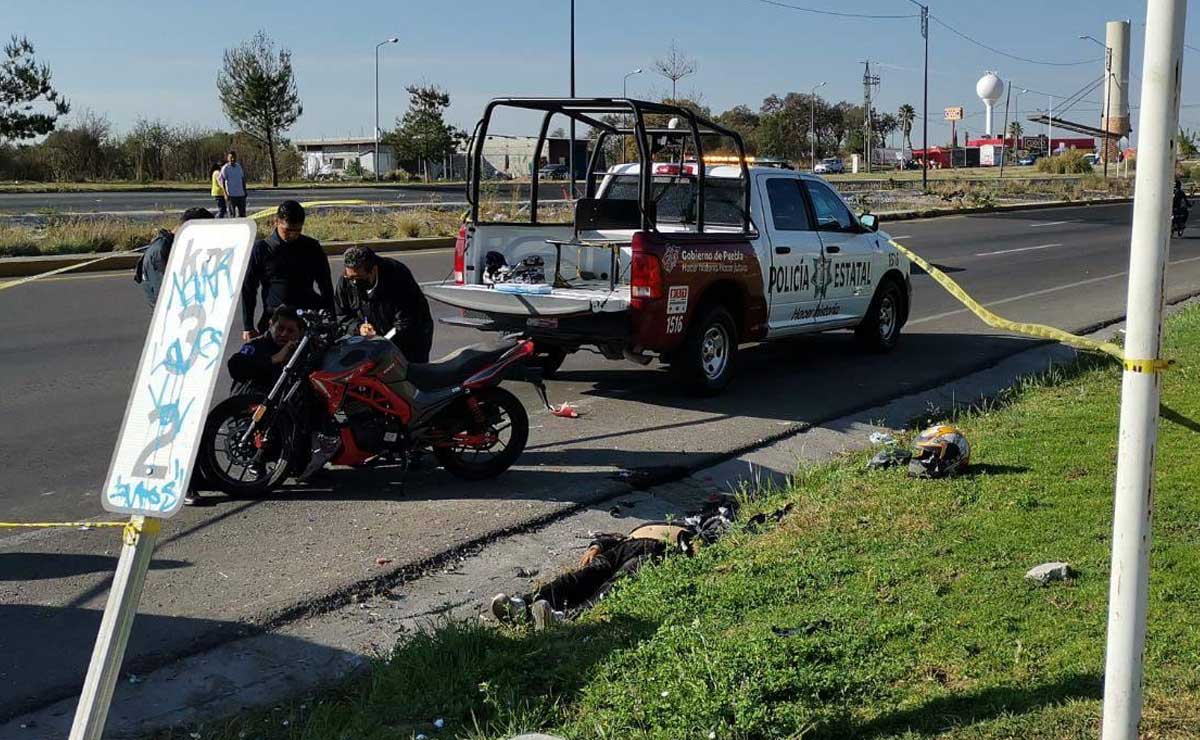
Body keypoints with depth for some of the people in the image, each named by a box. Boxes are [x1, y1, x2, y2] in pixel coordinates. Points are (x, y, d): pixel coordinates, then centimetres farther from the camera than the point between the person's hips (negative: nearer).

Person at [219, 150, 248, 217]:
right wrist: (225, 194, -18)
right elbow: (222, 182, -9)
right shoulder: (225, 168, -6)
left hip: (241, 194, 5)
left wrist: (245, 191, 16)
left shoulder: (239, 167, 11)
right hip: (231, 195, -5)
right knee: (232, 214, -3)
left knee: (242, 213, 7)